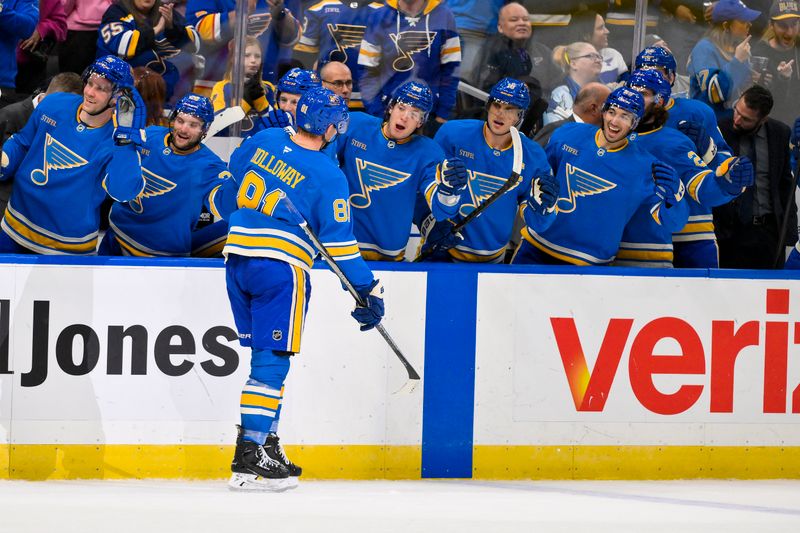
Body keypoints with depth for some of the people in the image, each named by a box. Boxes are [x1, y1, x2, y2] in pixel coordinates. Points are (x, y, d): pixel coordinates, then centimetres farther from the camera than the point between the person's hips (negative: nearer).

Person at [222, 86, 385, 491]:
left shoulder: (264, 140, 6)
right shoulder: (328, 176, -8)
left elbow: (235, 168, 26)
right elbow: (339, 242, -7)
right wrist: (368, 290, 0)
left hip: (237, 259, 6)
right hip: (280, 268, -6)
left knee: (266, 356, 16)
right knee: (272, 361, -6)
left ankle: (266, 445, 18)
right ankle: (248, 459, -13)